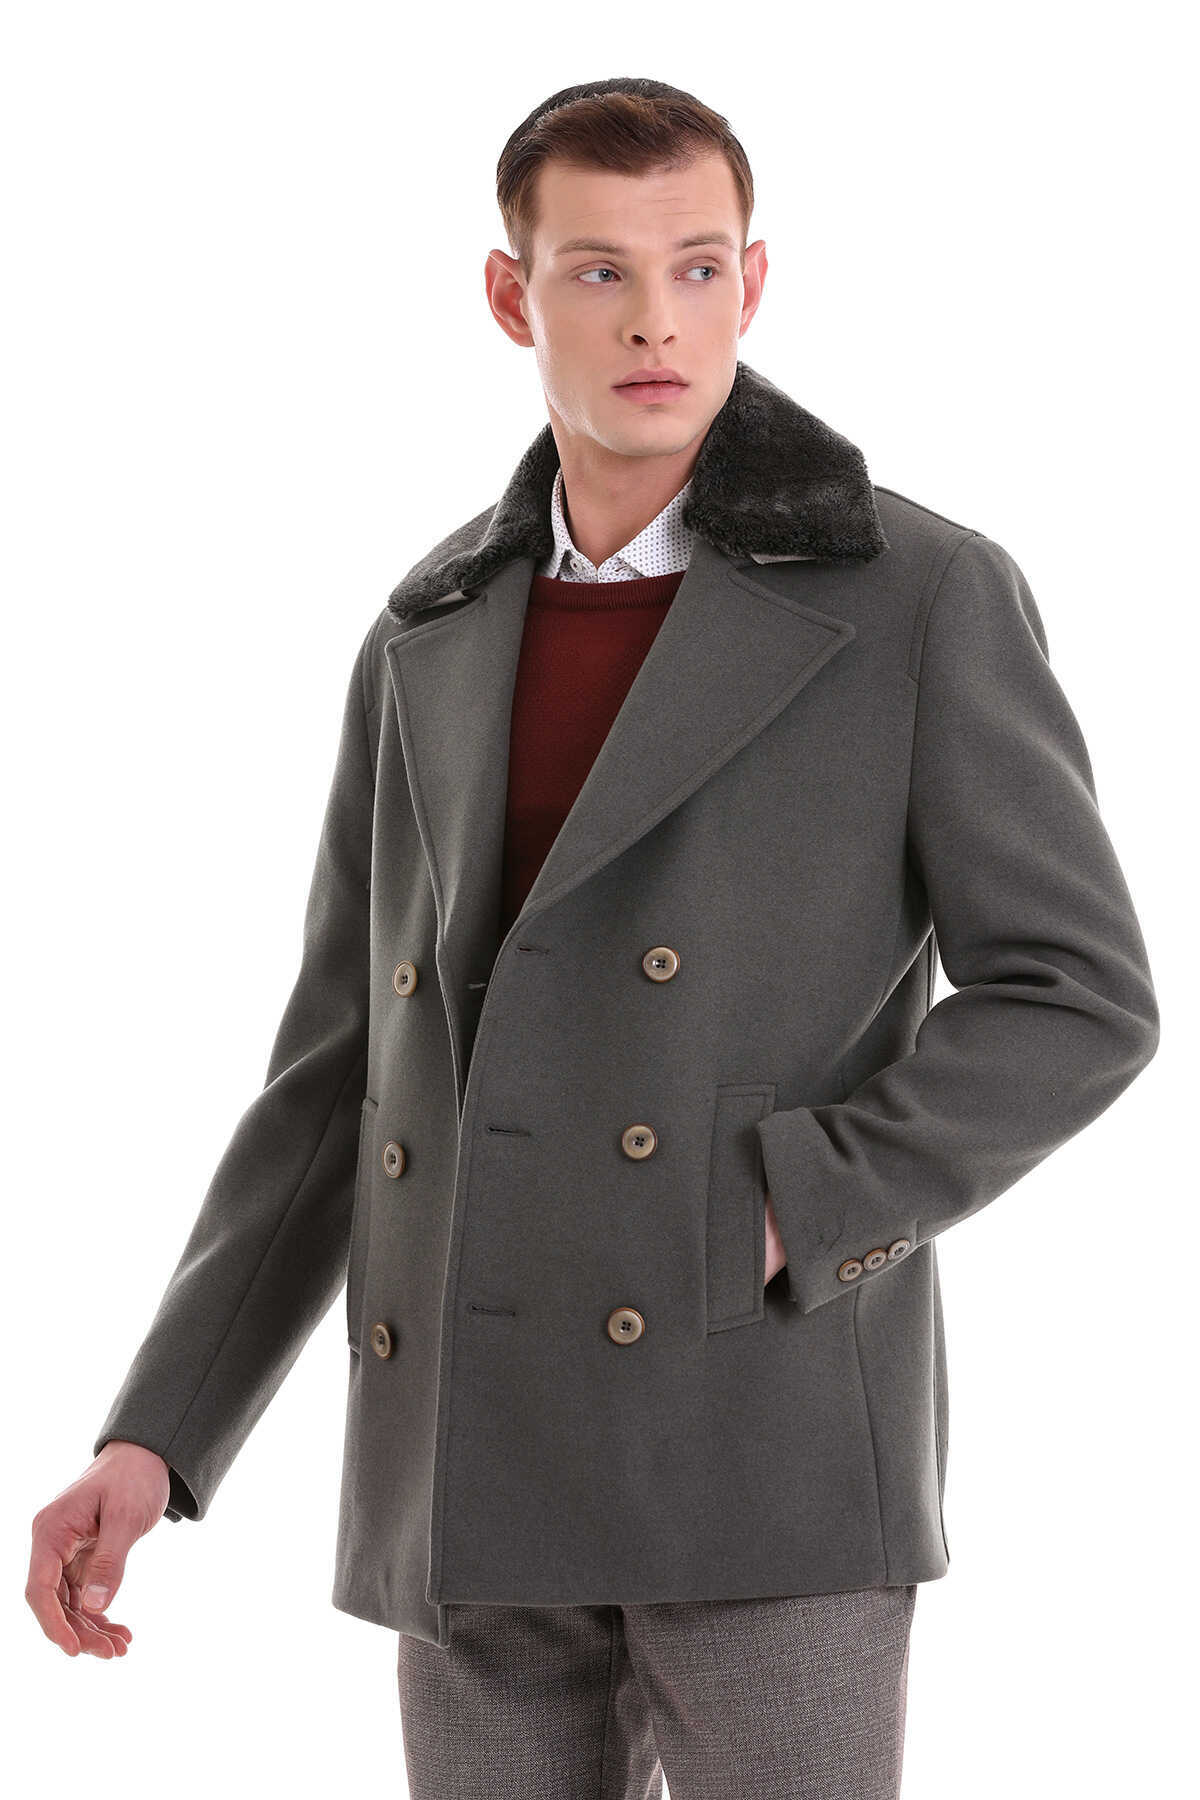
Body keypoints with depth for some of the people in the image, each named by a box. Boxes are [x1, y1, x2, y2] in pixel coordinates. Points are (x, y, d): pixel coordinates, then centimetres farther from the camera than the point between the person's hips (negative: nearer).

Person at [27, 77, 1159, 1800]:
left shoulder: (926, 597, -3)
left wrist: (771, 1218, -15)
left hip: (769, 1440, -5)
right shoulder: (439, 641, 12)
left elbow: (1077, 999, -4)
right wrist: (153, 1438, 5)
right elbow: (349, 1076, 13)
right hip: (485, 1465, 5)